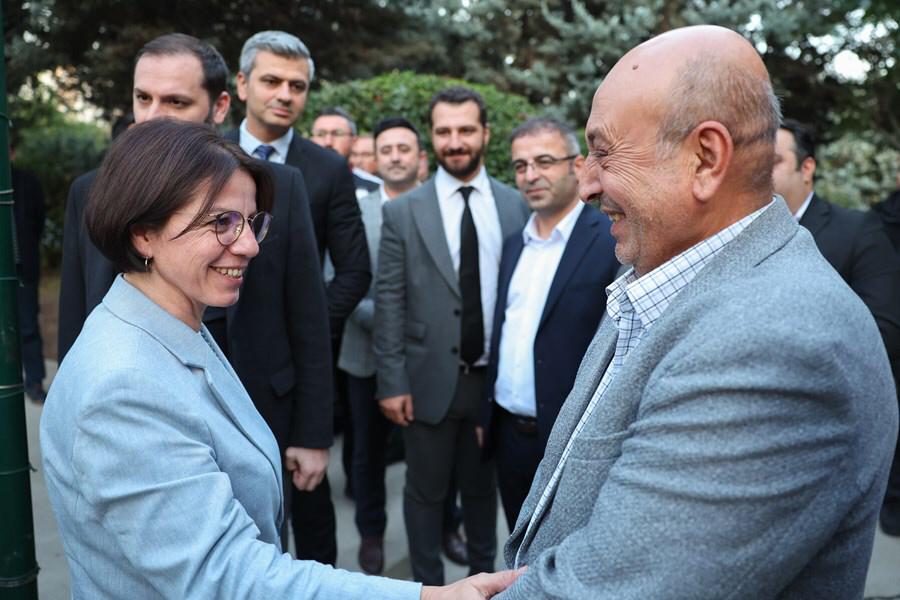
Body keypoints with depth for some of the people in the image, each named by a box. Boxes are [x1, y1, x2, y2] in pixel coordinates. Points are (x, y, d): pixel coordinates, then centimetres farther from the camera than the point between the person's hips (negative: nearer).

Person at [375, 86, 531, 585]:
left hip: (496, 377, 2)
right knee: (426, 491, 12)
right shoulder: (403, 211, -4)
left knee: (482, 485, 18)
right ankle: (428, 583, 30)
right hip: (431, 379, -1)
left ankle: (483, 573, 37)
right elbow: (388, 301, -5)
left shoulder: (516, 206, 1)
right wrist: (391, 382, -9)